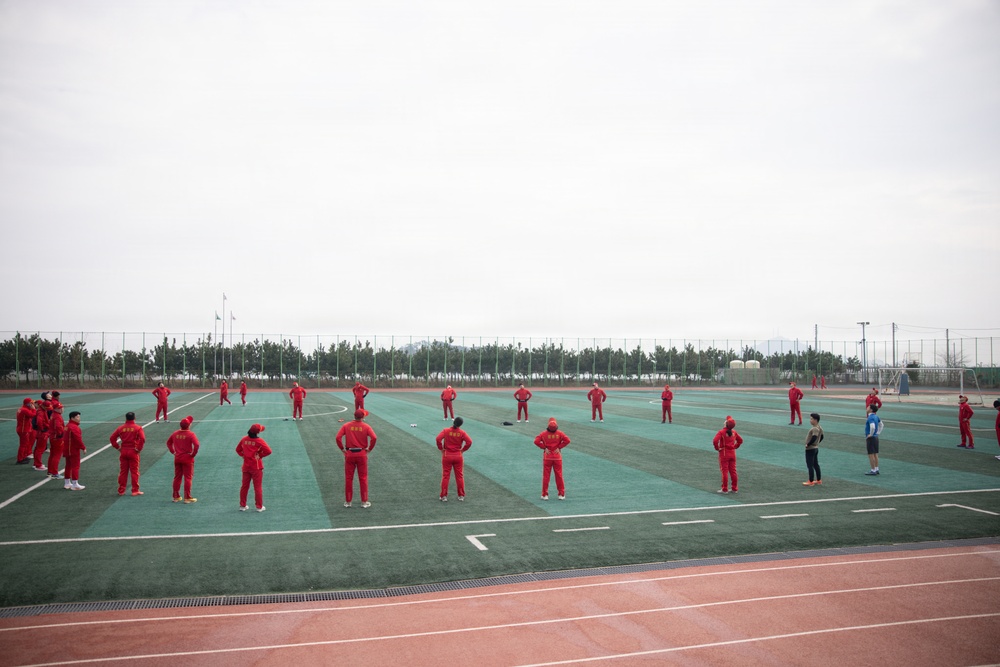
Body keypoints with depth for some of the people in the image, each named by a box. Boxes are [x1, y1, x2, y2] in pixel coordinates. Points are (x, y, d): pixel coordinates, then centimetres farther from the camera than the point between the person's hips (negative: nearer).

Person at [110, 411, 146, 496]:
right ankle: (135, 491, 5)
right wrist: (139, 448, -10)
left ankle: (121, 490, 17)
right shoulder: (138, 428, -7)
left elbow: (112, 438, 0)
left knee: (123, 472, 12)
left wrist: (118, 447, 4)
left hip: (123, 452, 3)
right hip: (133, 452, -3)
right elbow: (142, 439, -20)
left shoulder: (121, 428, 3)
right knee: (134, 472, 4)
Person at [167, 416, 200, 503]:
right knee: (188, 478, 2)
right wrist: (193, 454, -12)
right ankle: (187, 498, 3)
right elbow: (197, 445, -25)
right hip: (187, 458, -5)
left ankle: (176, 497, 22)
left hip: (177, 458, 5)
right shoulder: (190, 434, -14)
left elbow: (168, 442, 14)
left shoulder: (175, 433, 3)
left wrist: (173, 451, 14)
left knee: (177, 478, 15)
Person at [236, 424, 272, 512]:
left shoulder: (244, 439, 0)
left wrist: (244, 455, 9)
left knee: (244, 486, 14)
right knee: (258, 487, 4)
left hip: (246, 467, 5)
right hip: (256, 467, -5)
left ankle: (242, 506, 21)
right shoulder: (259, 441, -16)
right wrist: (260, 455, -7)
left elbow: (238, 449, 12)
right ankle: (259, 507, 8)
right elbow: (268, 451, -21)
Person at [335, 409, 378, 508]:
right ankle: (364, 502, 11)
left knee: (348, 478, 10)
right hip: (362, 454, -1)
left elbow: (338, 438, -11)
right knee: (363, 478, 8)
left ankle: (348, 501, 15)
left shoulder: (346, 426, -2)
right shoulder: (366, 427, -5)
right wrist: (369, 448, -5)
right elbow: (374, 438, -18)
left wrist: (342, 449, -1)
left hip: (349, 454, 1)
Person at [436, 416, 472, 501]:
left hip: (447, 456, 0)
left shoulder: (446, 431, -9)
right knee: (460, 476, 12)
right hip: (458, 456, 0)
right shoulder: (462, 433, -8)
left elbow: (438, 439, -20)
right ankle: (461, 496, 17)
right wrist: (463, 449, -3)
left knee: (445, 476, 8)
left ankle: (444, 496, 9)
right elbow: (469, 442, -18)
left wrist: (441, 448, -6)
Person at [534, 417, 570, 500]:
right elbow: (567, 440, -16)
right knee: (559, 475, 9)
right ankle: (562, 494, 11)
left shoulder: (544, 433, -7)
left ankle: (545, 495, 8)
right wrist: (559, 447, -8)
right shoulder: (559, 433, -5)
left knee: (546, 476, 6)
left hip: (547, 457, -1)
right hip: (557, 457, 1)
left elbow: (536, 441, -18)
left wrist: (544, 447, -8)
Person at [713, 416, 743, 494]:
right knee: (733, 471, 11)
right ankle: (735, 489, 17)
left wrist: (717, 448, -13)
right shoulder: (734, 432, 2)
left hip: (724, 453, -5)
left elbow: (715, 441, -28)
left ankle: (725, 489, 4)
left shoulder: (721, 432, -17)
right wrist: (735, 447, 14)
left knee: (724, 471, 1)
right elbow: (740, 440, 15)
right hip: (732, 453, 5)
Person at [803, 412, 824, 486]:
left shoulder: (815, 429, -23)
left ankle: (811, 482, 3)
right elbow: (821, 437, 18)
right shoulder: (819, 428, 7)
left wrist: (808, 444, -22)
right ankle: (819, 480, 26)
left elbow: (814, 438, -34)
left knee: (810, 465, -2)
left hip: (810, 449, -10)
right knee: (816, 464, 18)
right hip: (816, 448, 10)